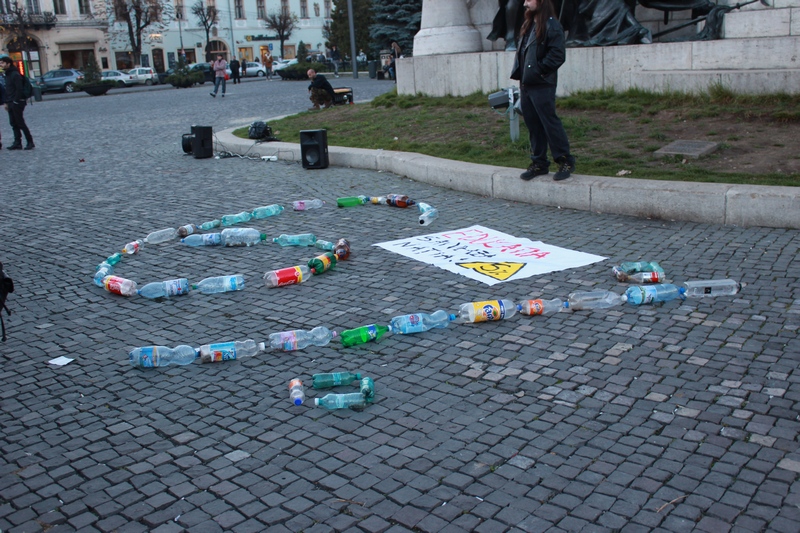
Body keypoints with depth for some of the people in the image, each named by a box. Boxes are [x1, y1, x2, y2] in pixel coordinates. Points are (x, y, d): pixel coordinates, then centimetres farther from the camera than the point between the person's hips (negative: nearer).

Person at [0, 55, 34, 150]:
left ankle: (30, 142, 0)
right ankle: (17, 143, 9)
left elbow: (19, 90, -18)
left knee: (20, 123, -6)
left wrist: (15, 101, -20)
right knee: (14, 124, 7)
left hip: (17, 103, -9)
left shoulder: (15, 75, -12)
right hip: (11, 103, 9)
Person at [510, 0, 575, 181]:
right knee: (533, 125, 10)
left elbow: (558, 55, -16)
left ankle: (566, 161, 3)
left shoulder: (551, 25, -10)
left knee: (550, 122, -6)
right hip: (526, 84, 8)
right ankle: (539, 163, 18)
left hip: (542, 85, -8)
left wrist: (539, 71, -15)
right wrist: (520, 73, 7)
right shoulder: (528, 25, 17)